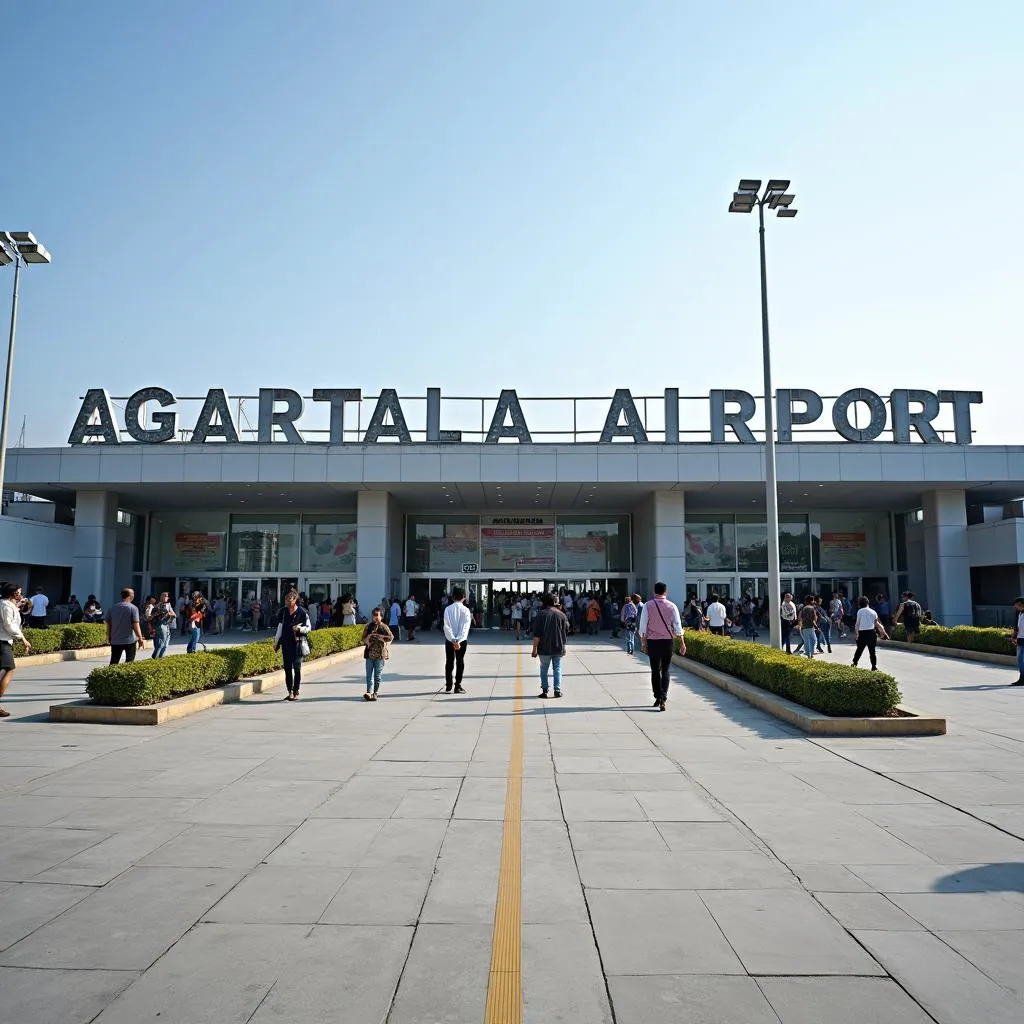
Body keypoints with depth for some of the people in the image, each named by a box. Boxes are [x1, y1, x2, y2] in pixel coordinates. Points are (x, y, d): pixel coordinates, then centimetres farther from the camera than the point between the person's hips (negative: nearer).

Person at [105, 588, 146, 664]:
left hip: (115, 641, 4)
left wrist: (109, 638, 18)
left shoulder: (111, 608, 3)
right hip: (130, 640, -3)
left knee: (113, 663, 9)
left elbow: (108, 625, 7)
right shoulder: (133, 608, -10)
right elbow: (136, 626, -13)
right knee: (129, 662, 7)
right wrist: (140, 639, -5)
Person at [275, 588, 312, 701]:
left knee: (297, 667, -4)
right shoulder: (283, 611, 9)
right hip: (286, 643, 4)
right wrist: (276, 643, 14)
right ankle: (290, 692, 13)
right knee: (287, 668, 5)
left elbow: (308, 627, 1)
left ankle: (296, 692, 4)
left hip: (297, 642, -4)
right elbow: (280, 628, 16)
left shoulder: (302, 612, -5)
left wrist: (300, 629, -18)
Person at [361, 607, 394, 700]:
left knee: (377, 675, 3)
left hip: (380, 654, -3)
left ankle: (375, 692, 13)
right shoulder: (368, 626, 12)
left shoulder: (383, 627, 0)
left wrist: (379, 636, -16)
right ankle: (369, 692, -12)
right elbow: (363, 638, 18)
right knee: (369, 674, -6)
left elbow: (391, 637, -12)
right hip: (369, 653, 3)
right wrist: (367, 638, -4)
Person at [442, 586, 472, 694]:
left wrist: (453, 640, -14)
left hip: (449, 639, 1)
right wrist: (458, 641, -17)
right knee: (460, 662, 5)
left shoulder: (448, 609, -3)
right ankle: (458, 686, 3)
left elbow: (447, 626, -10)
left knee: (449, 662, 9)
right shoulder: (466, 610, -6)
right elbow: (465, 627, -13)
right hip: (462, 639, -1)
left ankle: (448, 687, 10)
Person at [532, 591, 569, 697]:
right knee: (557, 668, 12)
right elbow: (566, 632, 8)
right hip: (559, 648, 3)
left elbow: (537, 634, -11)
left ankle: (545, 691, 7)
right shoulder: (561, 615, 4)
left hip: (544, 648, -3)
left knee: (544, 669, 9)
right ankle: (557, 690, 7)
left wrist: (535, 648, -8)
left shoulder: (541, 614, -8)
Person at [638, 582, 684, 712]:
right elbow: (678, 626, -2)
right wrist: (682, 643, 1)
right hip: (668, 641, 0)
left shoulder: (648, 606, -3)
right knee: (665, 670, 7)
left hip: (652, 641, 0)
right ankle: (663, 698, -7)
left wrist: (643, 642, 2)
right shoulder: (671, 606, -1)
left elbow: (643, 626, -4)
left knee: (655, 670, 12)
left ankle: (658, 697, 16)